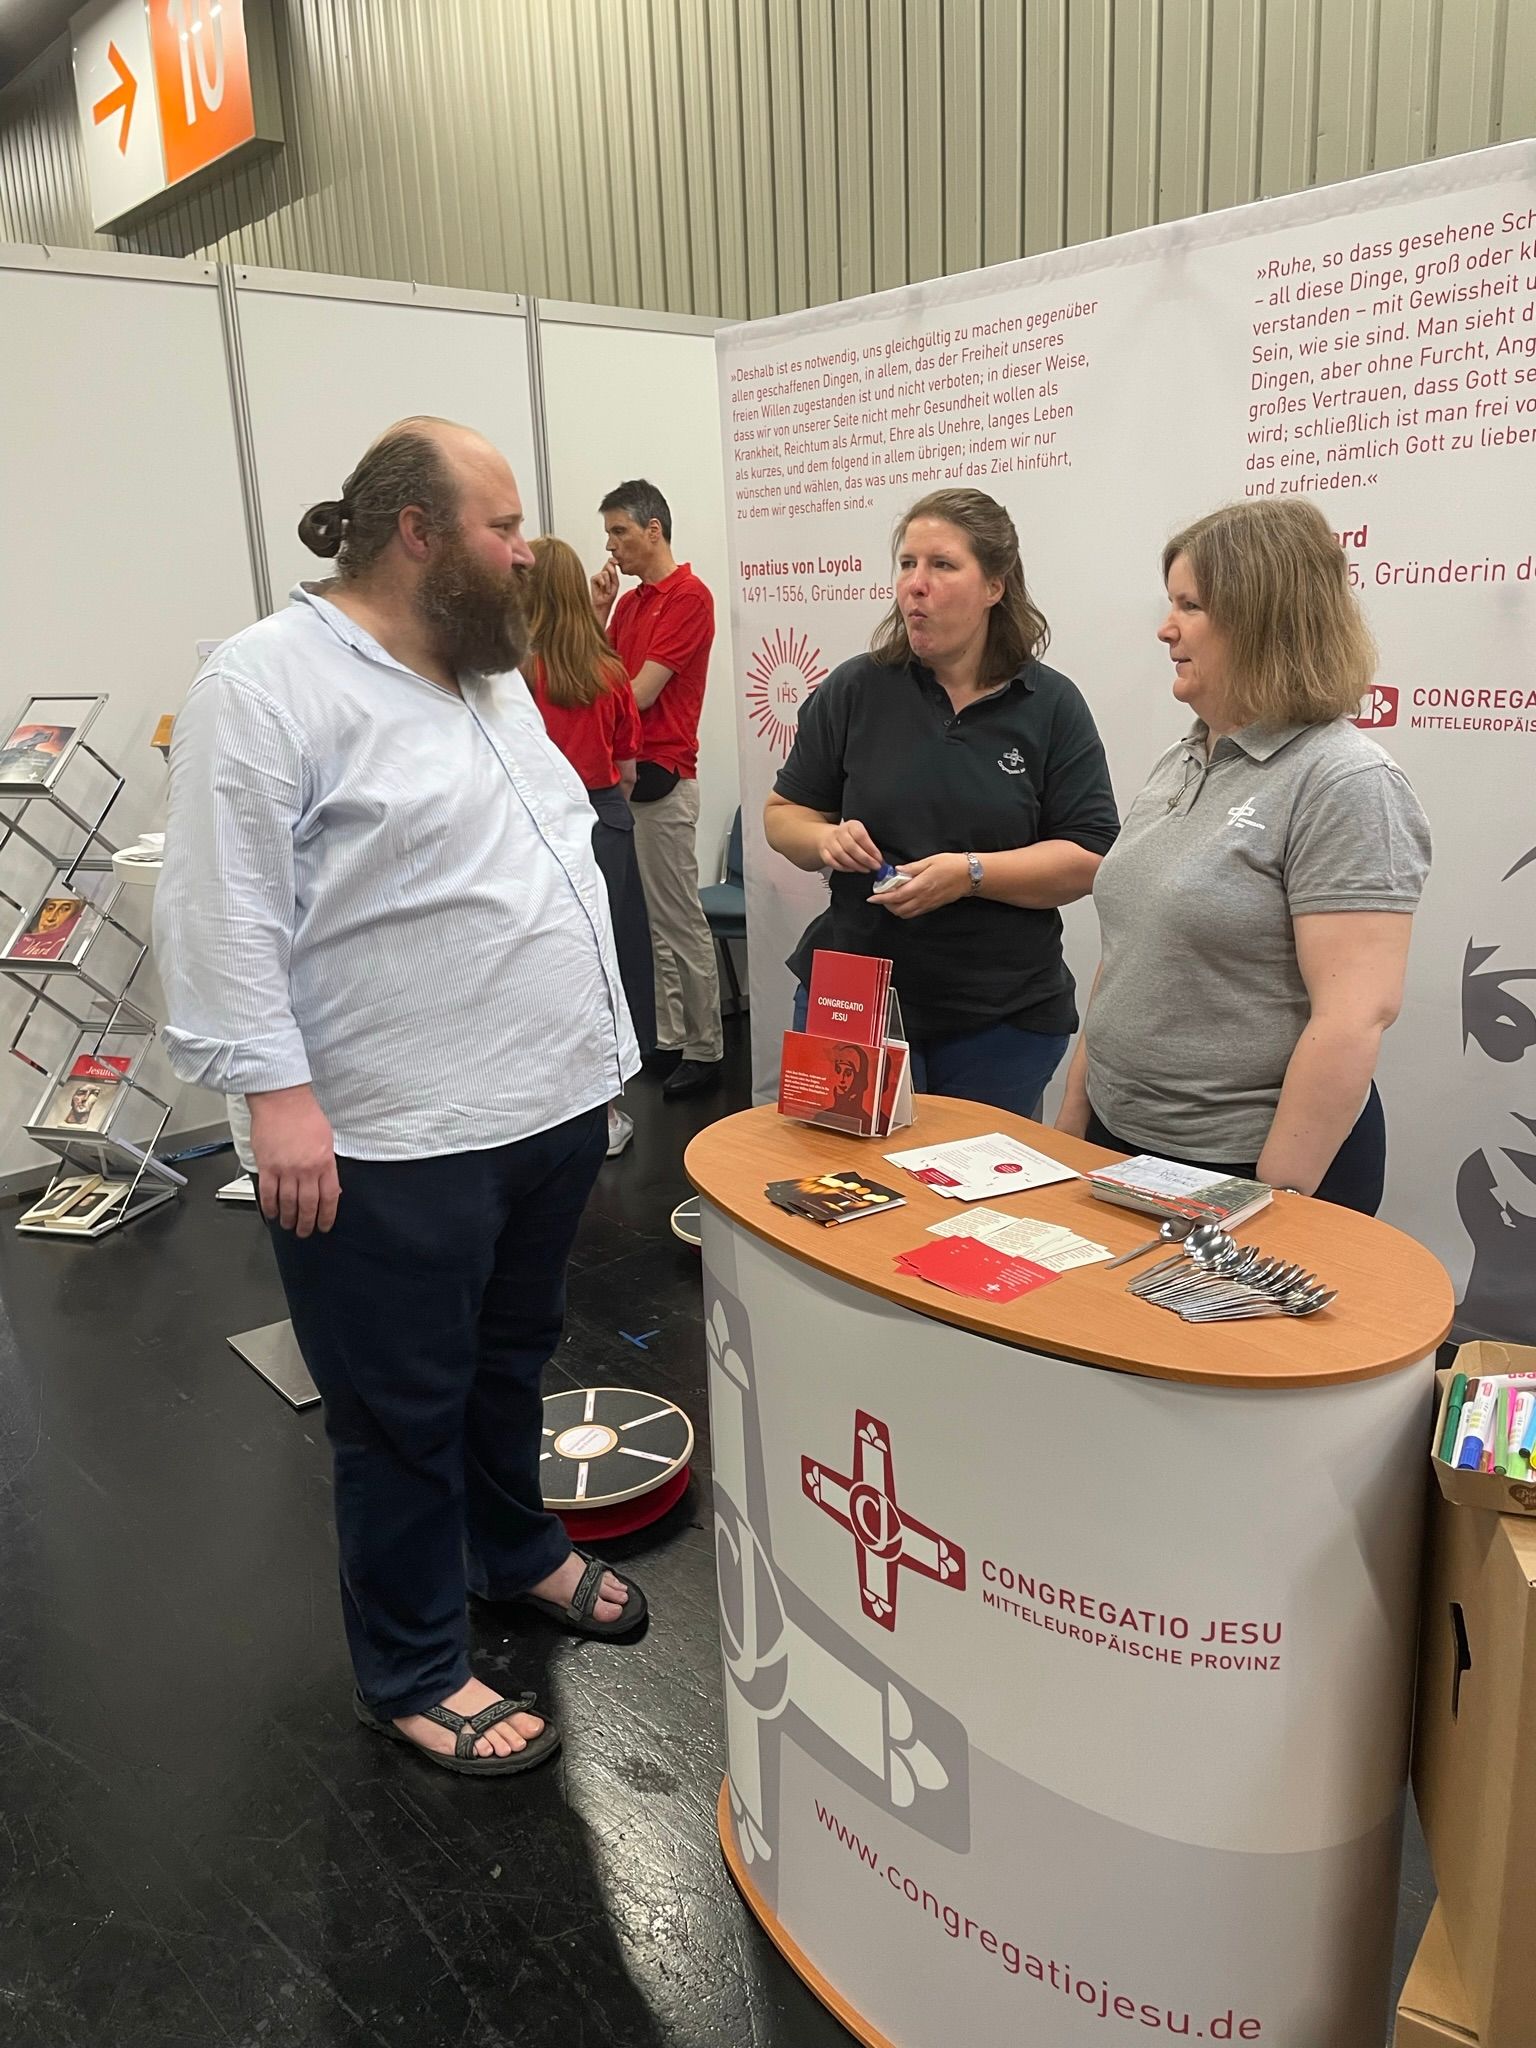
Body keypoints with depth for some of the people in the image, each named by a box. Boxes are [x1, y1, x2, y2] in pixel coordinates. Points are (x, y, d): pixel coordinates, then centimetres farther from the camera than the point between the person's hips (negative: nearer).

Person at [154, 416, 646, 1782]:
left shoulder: (493, 676, 13)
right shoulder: (269, 683, -14)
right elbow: (226, 910, -18)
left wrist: (597, 1038, 19)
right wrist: (276, 1091, -23)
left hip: (557, 1101, 8)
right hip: (400, 1144, -8)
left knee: (514, 1360, 24)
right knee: (407, 1413, 8)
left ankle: (516, 1549, 46)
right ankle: (413, 1675, 27)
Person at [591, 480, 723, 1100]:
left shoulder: (690, 597, -10)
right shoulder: (628, 602, 17)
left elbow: (638, 692, -15)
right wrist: (598, 611, 5)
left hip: (661, 777, -9)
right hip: (622, 775, 9)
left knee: (679, 920, -3)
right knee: (650, 919, 12)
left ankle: (705, 1048, 7)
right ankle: (669, 1039, 21)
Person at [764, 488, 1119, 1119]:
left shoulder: (1052, 706, -1)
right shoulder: (855, 689, 2)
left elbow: (1088, 858, -7)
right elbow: (784, 813, 8)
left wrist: (971, 874, -20)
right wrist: (824, 839, -14)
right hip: (851, 1000, 1)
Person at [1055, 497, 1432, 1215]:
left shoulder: (1344, 784, -16)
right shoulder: (1181, 764, 8)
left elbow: (1355, 1017, -21)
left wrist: (1272, 1201, -21)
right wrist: (1075, 1111, 11)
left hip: (1246, 1168, -7)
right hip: (1122, 1137, 7)